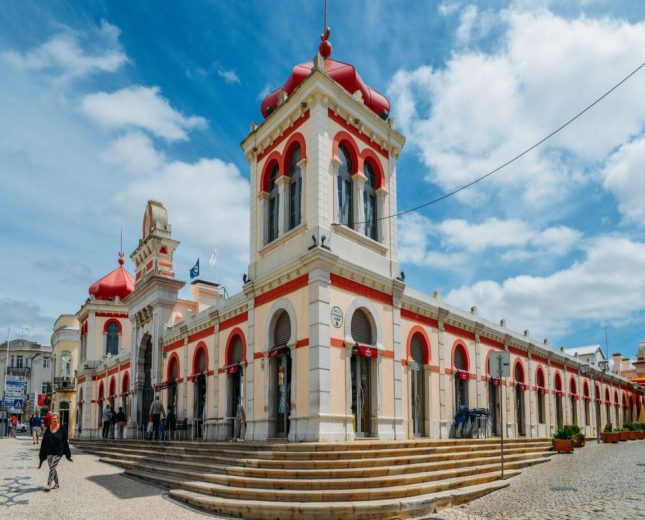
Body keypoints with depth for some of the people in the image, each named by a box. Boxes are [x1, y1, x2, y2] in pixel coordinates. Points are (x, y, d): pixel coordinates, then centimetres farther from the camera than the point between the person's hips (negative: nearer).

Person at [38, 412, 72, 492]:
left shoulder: (62, 428, -7)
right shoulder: (48, 428, 3)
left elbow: (65, 441, -3)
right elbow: (44, 441, 6)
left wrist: (67, 454, -1)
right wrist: (42, 454, 5)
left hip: (58, 453, -5)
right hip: (49, 452, 5)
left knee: (52, 467, -12)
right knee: (52, 468, 12)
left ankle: (49, 485, -10)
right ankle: (56, 484, 27)